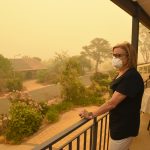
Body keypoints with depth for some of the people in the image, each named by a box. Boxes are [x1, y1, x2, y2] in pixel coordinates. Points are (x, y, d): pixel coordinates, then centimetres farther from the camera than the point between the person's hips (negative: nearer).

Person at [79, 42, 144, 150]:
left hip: (124, 126, -9)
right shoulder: (122, 74, 6)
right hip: (118, 123, 9)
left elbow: (112, 103, -28)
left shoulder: (131, 77, -25)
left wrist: (91, 115, -19)